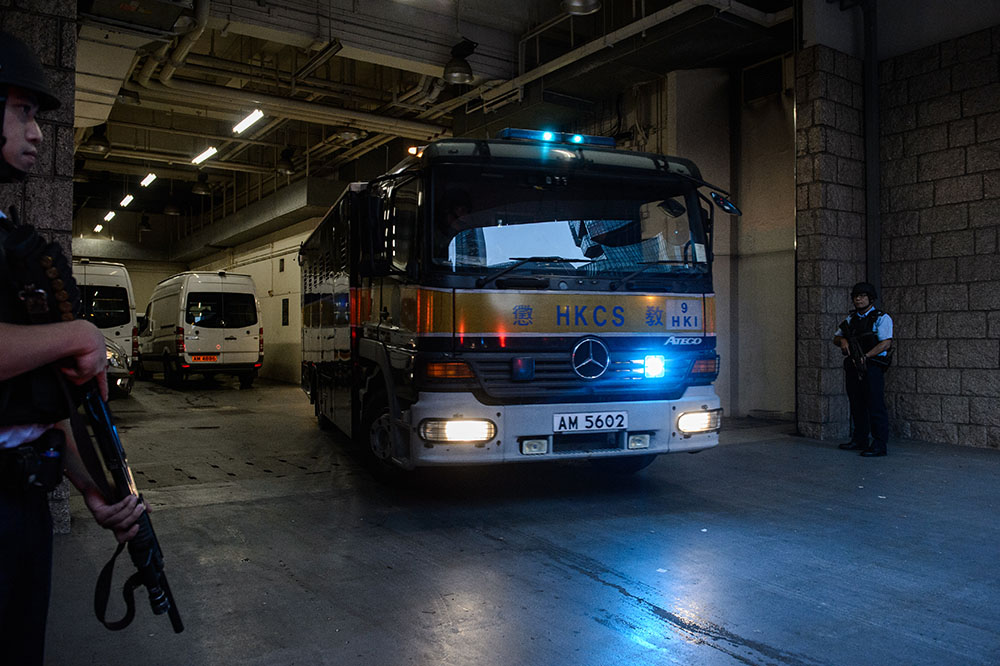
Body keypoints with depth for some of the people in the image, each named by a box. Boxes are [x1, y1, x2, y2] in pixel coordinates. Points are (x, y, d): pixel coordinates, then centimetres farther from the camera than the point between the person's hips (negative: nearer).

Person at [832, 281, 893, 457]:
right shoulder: (850, 319, 16)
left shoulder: (881, 318, -4)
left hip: (872, 367, -7)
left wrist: (865, 356, -22)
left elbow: (886, 343, -14)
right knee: (857, 405, 12)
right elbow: (836, 338, 20)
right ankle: (860, 441, 22)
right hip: (853, 368, 7)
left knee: (875, 406, -8)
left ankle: (880, 445, -5)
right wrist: (842, 340, -4)